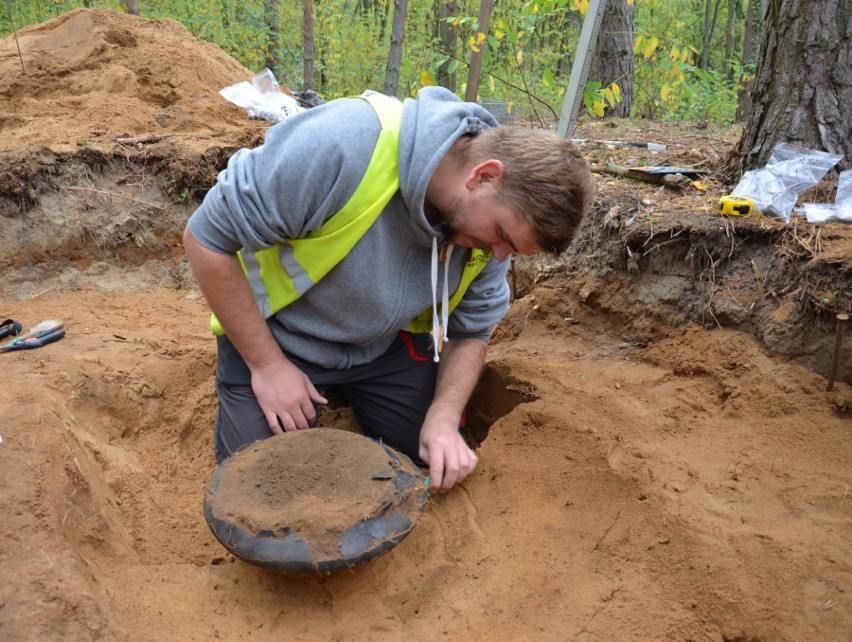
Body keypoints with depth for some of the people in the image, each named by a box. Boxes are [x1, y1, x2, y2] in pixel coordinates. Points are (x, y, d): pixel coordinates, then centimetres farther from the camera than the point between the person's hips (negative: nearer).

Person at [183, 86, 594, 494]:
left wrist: (444, 417, -20)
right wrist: (267, 365, -22)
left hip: (387, 345, 5)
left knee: (442, 467, 5)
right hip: (273, 335, -4)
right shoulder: (341, 144, -37)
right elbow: (207, 238, -28)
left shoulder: (491, 216, -17)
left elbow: (469, 331, -3)